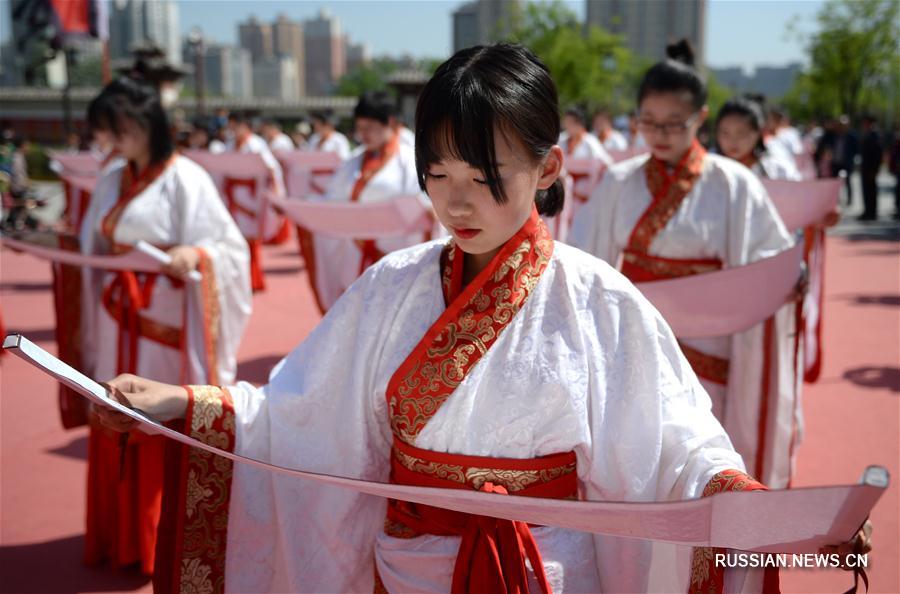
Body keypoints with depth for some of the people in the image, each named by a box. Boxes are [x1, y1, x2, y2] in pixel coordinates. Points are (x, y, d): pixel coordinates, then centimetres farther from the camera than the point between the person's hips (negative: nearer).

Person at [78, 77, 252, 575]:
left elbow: (229, 247, -14)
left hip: (166, 322, -6)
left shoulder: (185, 179, -12)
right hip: (118, 321, 7)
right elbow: (95, 249, 16)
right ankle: (122, 534, 27)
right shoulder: (111, 182, 9)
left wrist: (194, 254, -32)